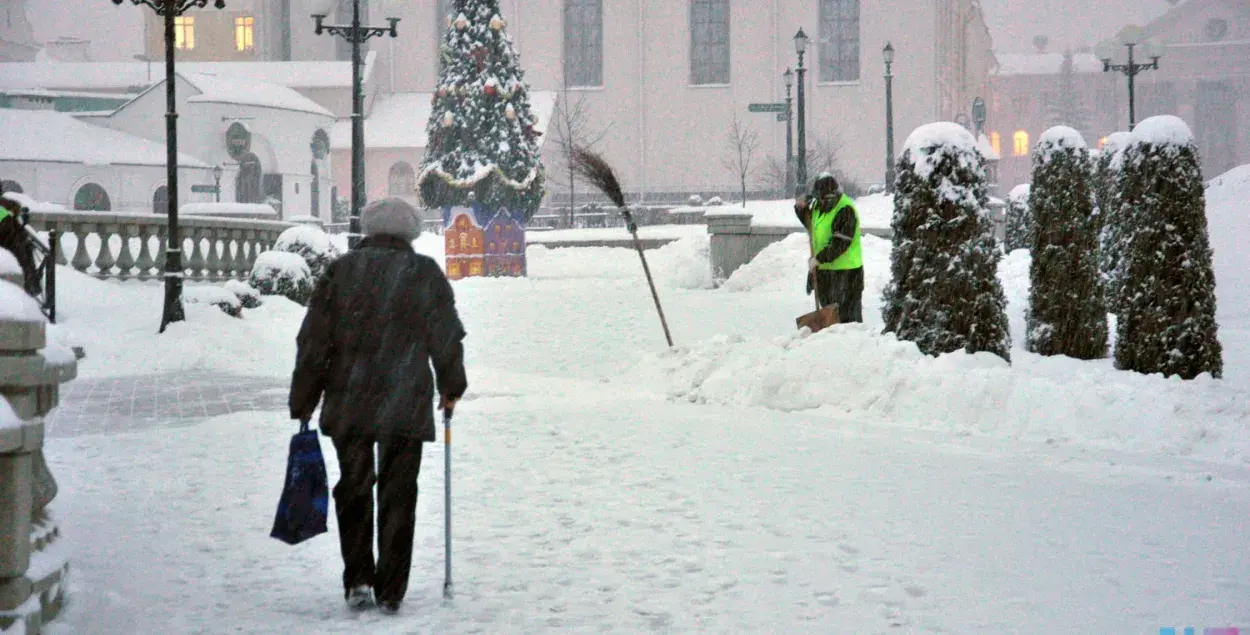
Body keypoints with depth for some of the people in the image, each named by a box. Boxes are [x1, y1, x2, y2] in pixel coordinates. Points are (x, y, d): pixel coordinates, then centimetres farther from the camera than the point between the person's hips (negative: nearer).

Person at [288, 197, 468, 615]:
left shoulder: (341, 270, 4)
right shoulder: (425, 274, 3)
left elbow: (313, 341, 3)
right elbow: (447, 339, 6)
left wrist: (303, 403, 9)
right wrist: (452, 388, 21)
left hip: (348, 406, 1)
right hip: (405, 407, -1)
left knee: (353, 490, 14)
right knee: (397, 495, 7)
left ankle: (358, 581, 4)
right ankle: (390, 592, 8)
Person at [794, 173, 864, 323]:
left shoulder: (846, 210, -19)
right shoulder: (818, 205, 7)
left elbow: (839, 244, -25)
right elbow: (810, 224, 25)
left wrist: (819, 259, -27)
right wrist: (801, 209, 6)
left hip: (845, 270, -8)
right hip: (823, 268, 9)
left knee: (847, 316, -7)